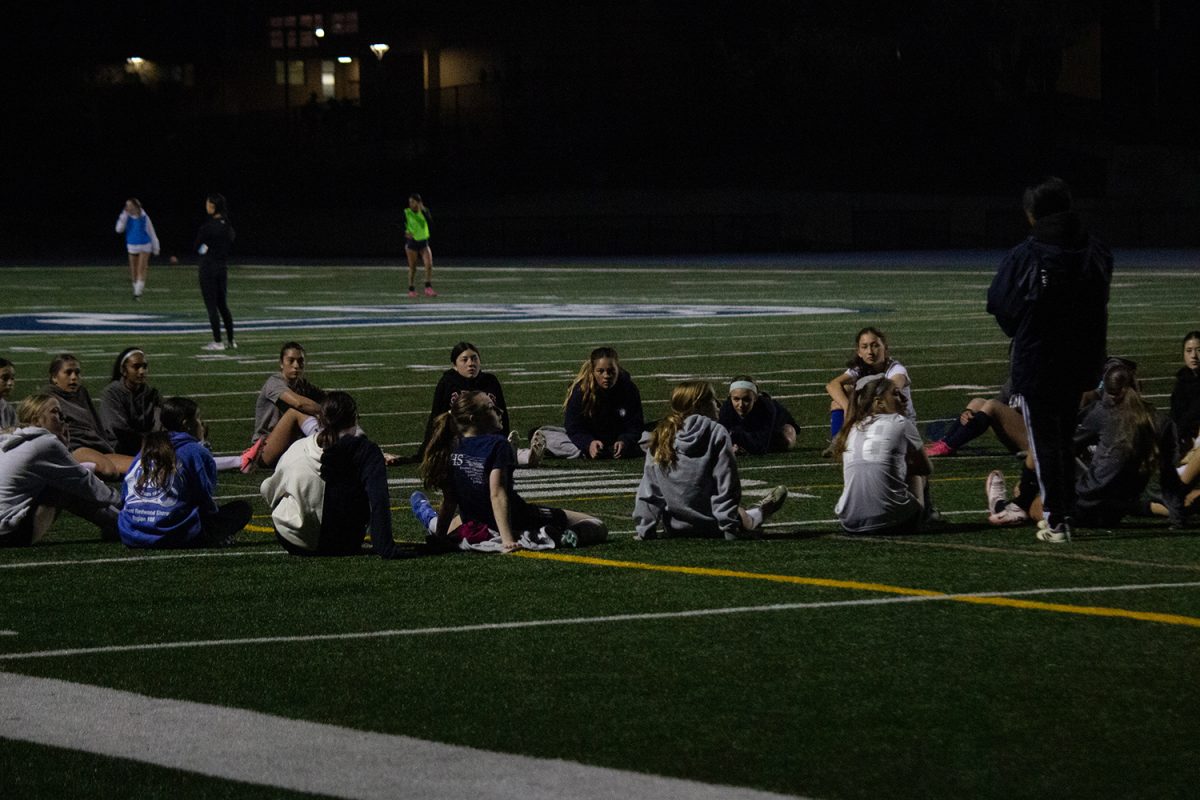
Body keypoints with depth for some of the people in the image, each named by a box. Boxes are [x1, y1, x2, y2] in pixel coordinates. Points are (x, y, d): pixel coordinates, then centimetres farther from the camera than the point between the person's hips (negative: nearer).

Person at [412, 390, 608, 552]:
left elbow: (449, 500, 0)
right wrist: (507, 539, -35)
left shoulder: (452, 448, -4)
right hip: (517, 521, -6)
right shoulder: (497, 444, -21)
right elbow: (497, 494, -30)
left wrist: (439, 538, 8)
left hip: (476, 522, 6)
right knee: (598, 527, -8)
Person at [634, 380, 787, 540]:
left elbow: (648, 492, -2)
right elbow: (726, 489, -17)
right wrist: (731, 534, -15)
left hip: (674, 531, 5)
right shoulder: (717, 435, -14)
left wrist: (644, 532, 3)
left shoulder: (661, 437, -2)